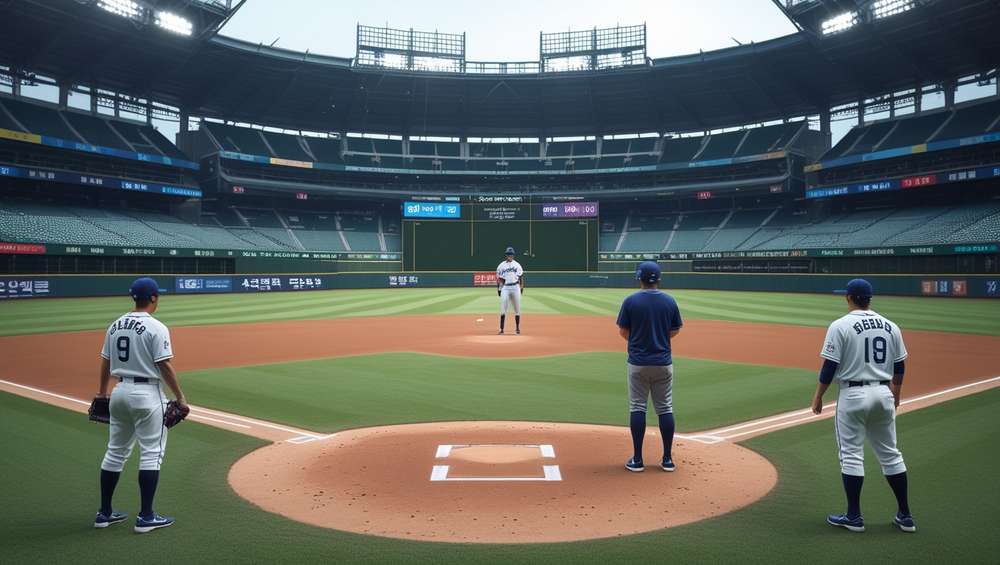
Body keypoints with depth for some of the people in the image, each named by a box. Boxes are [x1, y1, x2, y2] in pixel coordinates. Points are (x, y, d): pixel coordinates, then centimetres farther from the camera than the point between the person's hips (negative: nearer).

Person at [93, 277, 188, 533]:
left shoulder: (115, 326, 7)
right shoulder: (156, 328, -14)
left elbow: (105, 362, 12)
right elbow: (164, 366, -17)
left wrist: (102, 393, 23)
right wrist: (180, 397, -10)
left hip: (120, 391, 7)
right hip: (147, 394, -7)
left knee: (115, 452, 16)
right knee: (151, 454, 0)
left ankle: (105, 513, 23)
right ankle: (146, 517, 2)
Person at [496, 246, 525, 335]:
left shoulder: (517, 265, 8)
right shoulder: (501, 266, 5)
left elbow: (521, 277, 9)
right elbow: (499, 278, 6)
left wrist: (522, 287, 2)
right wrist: (498, 289, 1)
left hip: (515, 287, 1)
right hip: (505, 288, -1)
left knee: (517, 308, 5)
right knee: (503, 309, -6)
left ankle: (517, 328, 16)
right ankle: (501, 329, -3)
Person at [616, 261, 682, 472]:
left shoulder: (631, 301, -8)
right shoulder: (670, 301, -1)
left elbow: (623, 331, -2)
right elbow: (675, 331, 7)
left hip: (638, 362, -2)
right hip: (663, 363, 2)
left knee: (637, 408, 5)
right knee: (665, 409, 9)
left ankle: (637, 459, 7)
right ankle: (667, 459, 14)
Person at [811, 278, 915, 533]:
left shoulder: (841, 326, -11)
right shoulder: (891, 326, 5)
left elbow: (830, 366, -13)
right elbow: (900, 367, 12)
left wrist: (818, 396, -2)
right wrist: (895, 393, 27)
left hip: (853, 395, -5)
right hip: (884, 394, 5)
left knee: (851, 455, 3)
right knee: (890, 454, 15)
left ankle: (854, 516, 8)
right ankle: (905, 515, 21)